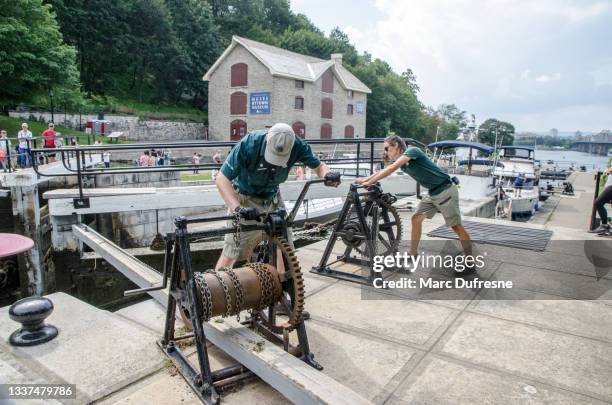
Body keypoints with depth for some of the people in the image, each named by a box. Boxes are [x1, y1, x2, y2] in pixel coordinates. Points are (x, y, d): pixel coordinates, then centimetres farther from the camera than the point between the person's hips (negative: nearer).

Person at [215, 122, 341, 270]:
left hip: (272, 198, 4)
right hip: (245, 199, -3)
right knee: (231, 252, -7)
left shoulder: (297, 146, -22)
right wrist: (237, 208, -43)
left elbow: (319, 166, -8)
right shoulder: (249, 144, -30)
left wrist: (328, 175, -33)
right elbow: (222, 179, -29)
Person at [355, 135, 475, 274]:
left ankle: (470, 264, 6)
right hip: (432, 192, 9)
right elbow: (383, 171, 11)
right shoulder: (400, 161, 9)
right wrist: (364, 180, 2)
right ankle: (413, 254, 19)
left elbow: (392, 168, -27)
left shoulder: (412, 151, -17)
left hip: (445, 191, -9)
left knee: (456, 226, -3)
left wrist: (370, 182, -26)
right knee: (416, 218, 8)